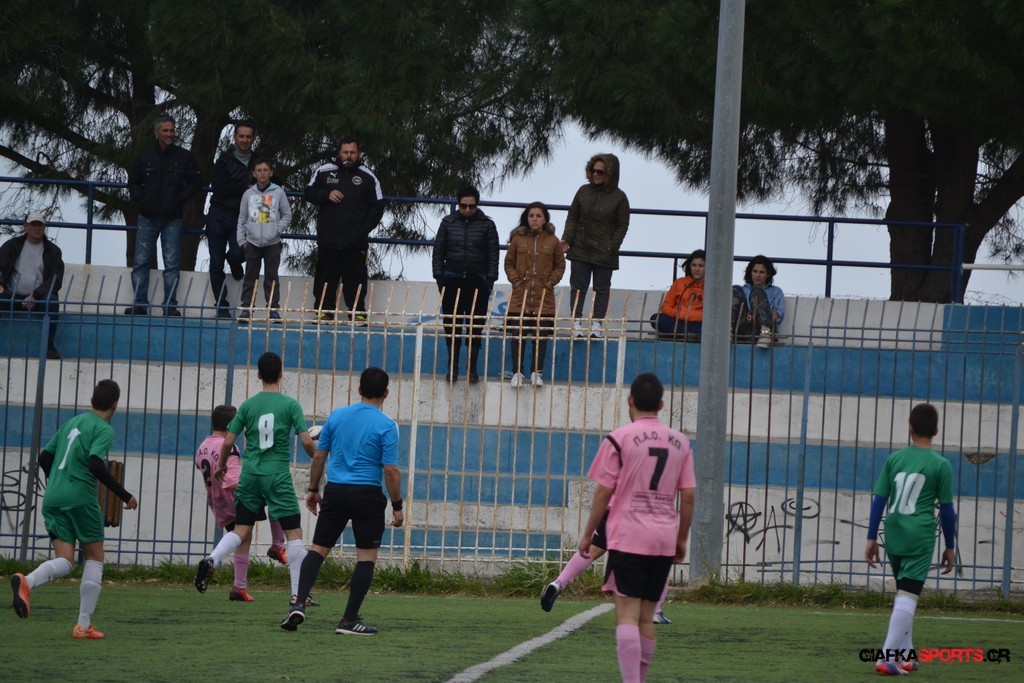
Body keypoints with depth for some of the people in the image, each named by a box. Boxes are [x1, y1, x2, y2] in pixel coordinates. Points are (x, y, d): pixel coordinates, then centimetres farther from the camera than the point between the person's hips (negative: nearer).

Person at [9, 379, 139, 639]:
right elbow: (96, 464, -19)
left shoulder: (71, 423, 18)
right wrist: (124, 495, -13)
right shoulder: (104, 430, -5)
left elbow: (45, 457, 22)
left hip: (53, 499, 6)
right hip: (80, 498, -6)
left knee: (64, 562, 1)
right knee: (94, 559, 8)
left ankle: (26, 582, -31)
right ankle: (83, 626, 3)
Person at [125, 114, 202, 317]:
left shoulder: (184, 157, 1)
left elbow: (196, 182, 5)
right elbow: (133, 182, 15)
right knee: (140, 262, 1)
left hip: (172, 220, -2)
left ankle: (170, 306, 0)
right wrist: (140, 199, -1)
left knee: (172, 264, -3)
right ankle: (139, 304, 6)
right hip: (148, 218, 2)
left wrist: (181, 199, -6)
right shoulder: (145, 157, 6)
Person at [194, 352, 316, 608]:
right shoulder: (290, 405, -5)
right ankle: (298, 594, 0)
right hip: (278, 476, -3)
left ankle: (212, 560, -18)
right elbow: (306, 442, -9)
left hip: (250, 475, 3)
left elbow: (228, 441, 3)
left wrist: (221, 465, 22)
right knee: (294, 532, 3)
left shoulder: (248, 405, 4)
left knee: (241, 530, 9)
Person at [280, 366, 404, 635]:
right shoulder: (386, 426, -7)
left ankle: (299, 604, -6)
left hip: (335, 492, 3)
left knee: (318, 549, 10)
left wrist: (313, 489, 20)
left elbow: (318, 456, 8)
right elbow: (390, 470, -10)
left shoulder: (337, 417, 4)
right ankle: (349, 620, 1)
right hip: (368, 495, -3)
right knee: (366, 557, 4)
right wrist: (397, 506, -2)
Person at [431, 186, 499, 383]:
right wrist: (439, 277, 1)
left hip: (477, 280, -1)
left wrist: (490, 280, -4)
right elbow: (438, 251, 8)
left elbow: (493, 254, 3)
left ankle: (472, 367, 5)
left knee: (475, 325, -1)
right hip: (452, 280, 1)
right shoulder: (448, 223, 5)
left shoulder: (487, 225, 2)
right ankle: (453, 366, 10)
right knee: (451, 323, 2)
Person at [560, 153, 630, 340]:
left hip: (603, 253, -3)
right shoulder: (584, 192, 4)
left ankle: (597, 324, 10)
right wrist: (567, 238, -4)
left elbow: (622, 226, -3)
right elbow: (572, 217, 8)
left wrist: (612, 247, -11)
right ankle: (577, 322, 8)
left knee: (602, 288, 5)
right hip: (580, 249, 3)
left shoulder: (619, 197, -5)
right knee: (577, 287, 4)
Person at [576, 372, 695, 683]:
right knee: (646, 616, 12)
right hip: (665, 540, 5)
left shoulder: (619, 439, -5)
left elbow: (604, 492, -5)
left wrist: (588, 535, 4)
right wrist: (681, 540, 18)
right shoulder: (680, 442, 9)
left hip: (628, 538, -4)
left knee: (627, 613, -9)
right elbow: (688, 496, 8)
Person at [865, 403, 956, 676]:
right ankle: (888, 658, -16)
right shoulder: (941, 465, -2)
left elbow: (879, 500, 5)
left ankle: (905, 656, 26)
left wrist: (872, 538, 10)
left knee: (904, 594, 19)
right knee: (907, 597, -6)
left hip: (893, 537, 4)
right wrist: (950, 546, 8)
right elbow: (946, 509, 0)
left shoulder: (894, 459, 7)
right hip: (920, 538, -4)